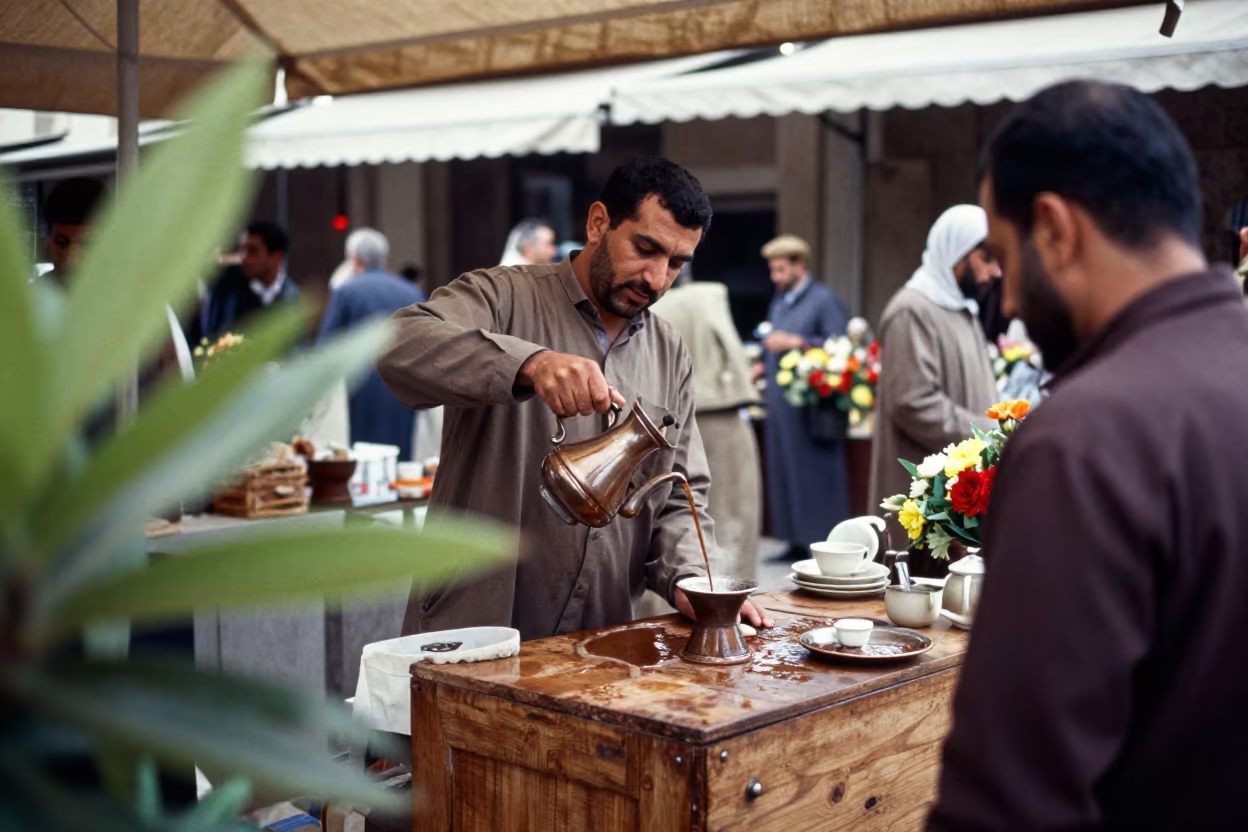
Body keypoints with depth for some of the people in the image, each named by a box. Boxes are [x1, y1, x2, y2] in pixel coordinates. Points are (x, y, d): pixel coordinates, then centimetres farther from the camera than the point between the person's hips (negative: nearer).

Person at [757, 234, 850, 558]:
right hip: (779, 403, 8)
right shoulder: (779, 301, 18)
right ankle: (796, 541, 15)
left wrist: (796, 342, -19)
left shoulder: (824, 300, -5)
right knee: (782, 474, 7)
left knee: (814, 474, -6)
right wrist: (765, 365, 13)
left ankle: (824, 541, 0)